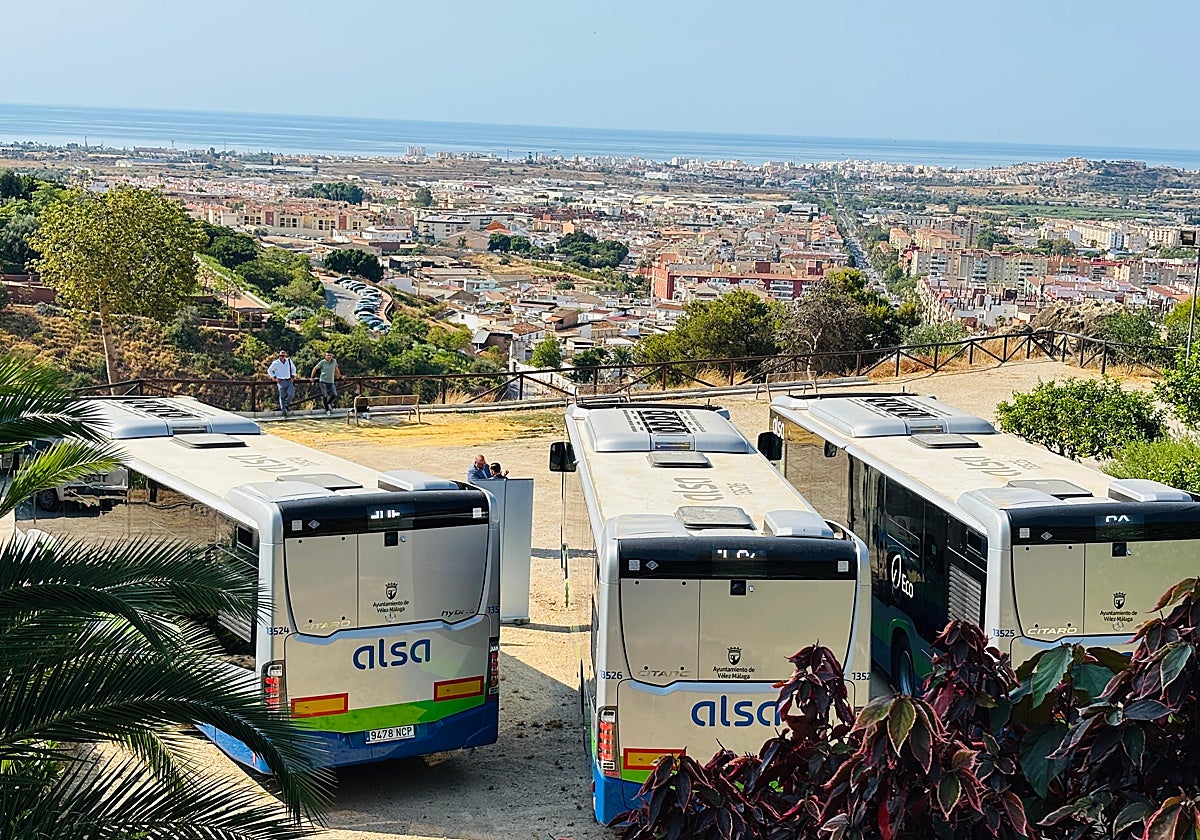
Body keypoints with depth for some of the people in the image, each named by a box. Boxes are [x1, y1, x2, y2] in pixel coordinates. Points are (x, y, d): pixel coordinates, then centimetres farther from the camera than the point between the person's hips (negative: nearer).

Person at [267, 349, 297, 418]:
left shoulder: (289, 361, 7)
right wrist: (274, 377, 0)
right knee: (282, 396, -4)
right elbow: (269, 370, 10)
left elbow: (293, 368, 25)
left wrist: (293, 376, 12)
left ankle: (287, 405, 10)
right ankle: (284, 411, 2)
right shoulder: (275, 363, -2)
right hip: (281, 381, -2)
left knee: (291, 394, -16)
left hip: (289, 381, 2)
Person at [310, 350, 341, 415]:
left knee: (334, 395, -10)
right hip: (323, 381, -3)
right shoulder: (322, 362, -5)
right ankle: (327, 410, 3)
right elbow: (315, 368, 5)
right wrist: (312, 377, 6)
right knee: (325, 396, -9)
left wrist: (340, 376, 32)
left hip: (331, 382, 3)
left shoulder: (334, 361, 5)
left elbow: (336, 368, 24)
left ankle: (328, 403, 19)